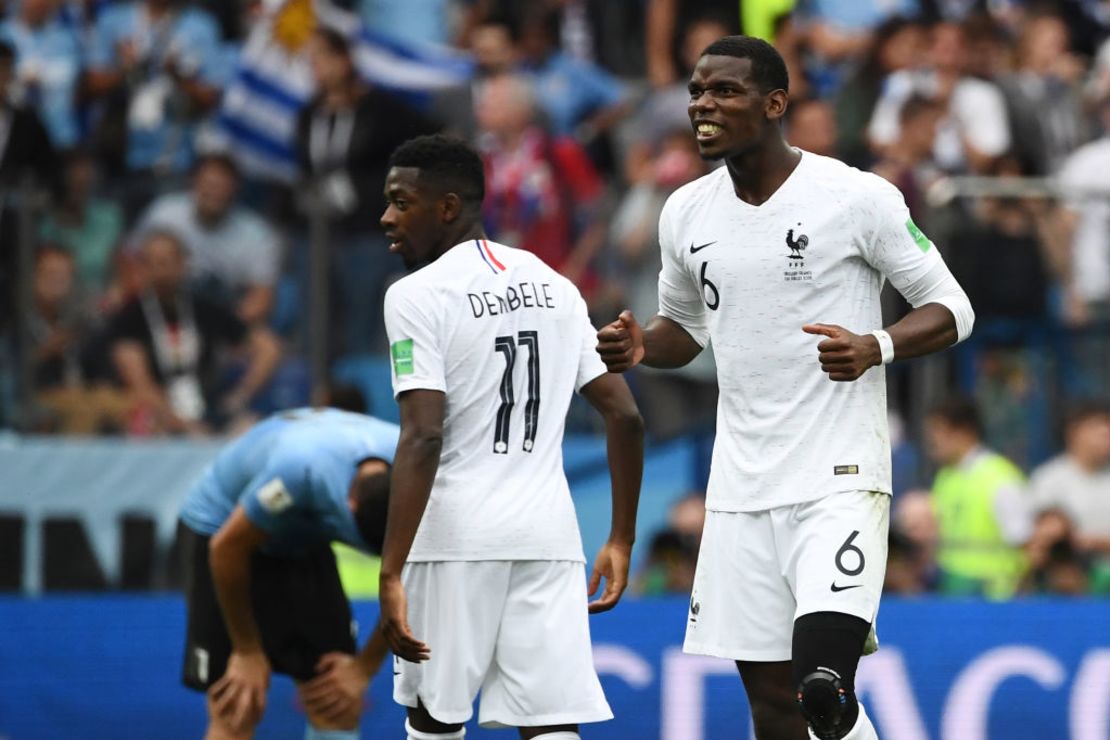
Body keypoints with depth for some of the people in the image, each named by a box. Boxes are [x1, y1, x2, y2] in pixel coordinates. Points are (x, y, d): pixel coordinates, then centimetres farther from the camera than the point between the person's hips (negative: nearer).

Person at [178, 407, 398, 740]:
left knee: (337, 707, -4)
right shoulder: (301, 467, -41)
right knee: (237, 710, -13)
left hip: (307, 540, 5)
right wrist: (248, 652, -13)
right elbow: (227, 548, -24)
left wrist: (364, 668, -5)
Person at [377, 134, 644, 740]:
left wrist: (391, 574, -19)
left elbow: (423, 437, -17)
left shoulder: (417, 295, -6)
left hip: (456, 537, -5)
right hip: (548, 536, 5)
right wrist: (621, 541, 18)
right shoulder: (553, 286, 13)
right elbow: (625, 416, 12)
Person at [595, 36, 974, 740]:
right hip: (741, 488, 6)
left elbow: (952, 309, -3)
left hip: (839, 477, -5)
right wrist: (640, 346, 1)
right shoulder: (687, 213, 8)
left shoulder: (857, 198, -8)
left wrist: (876, 349, -22)